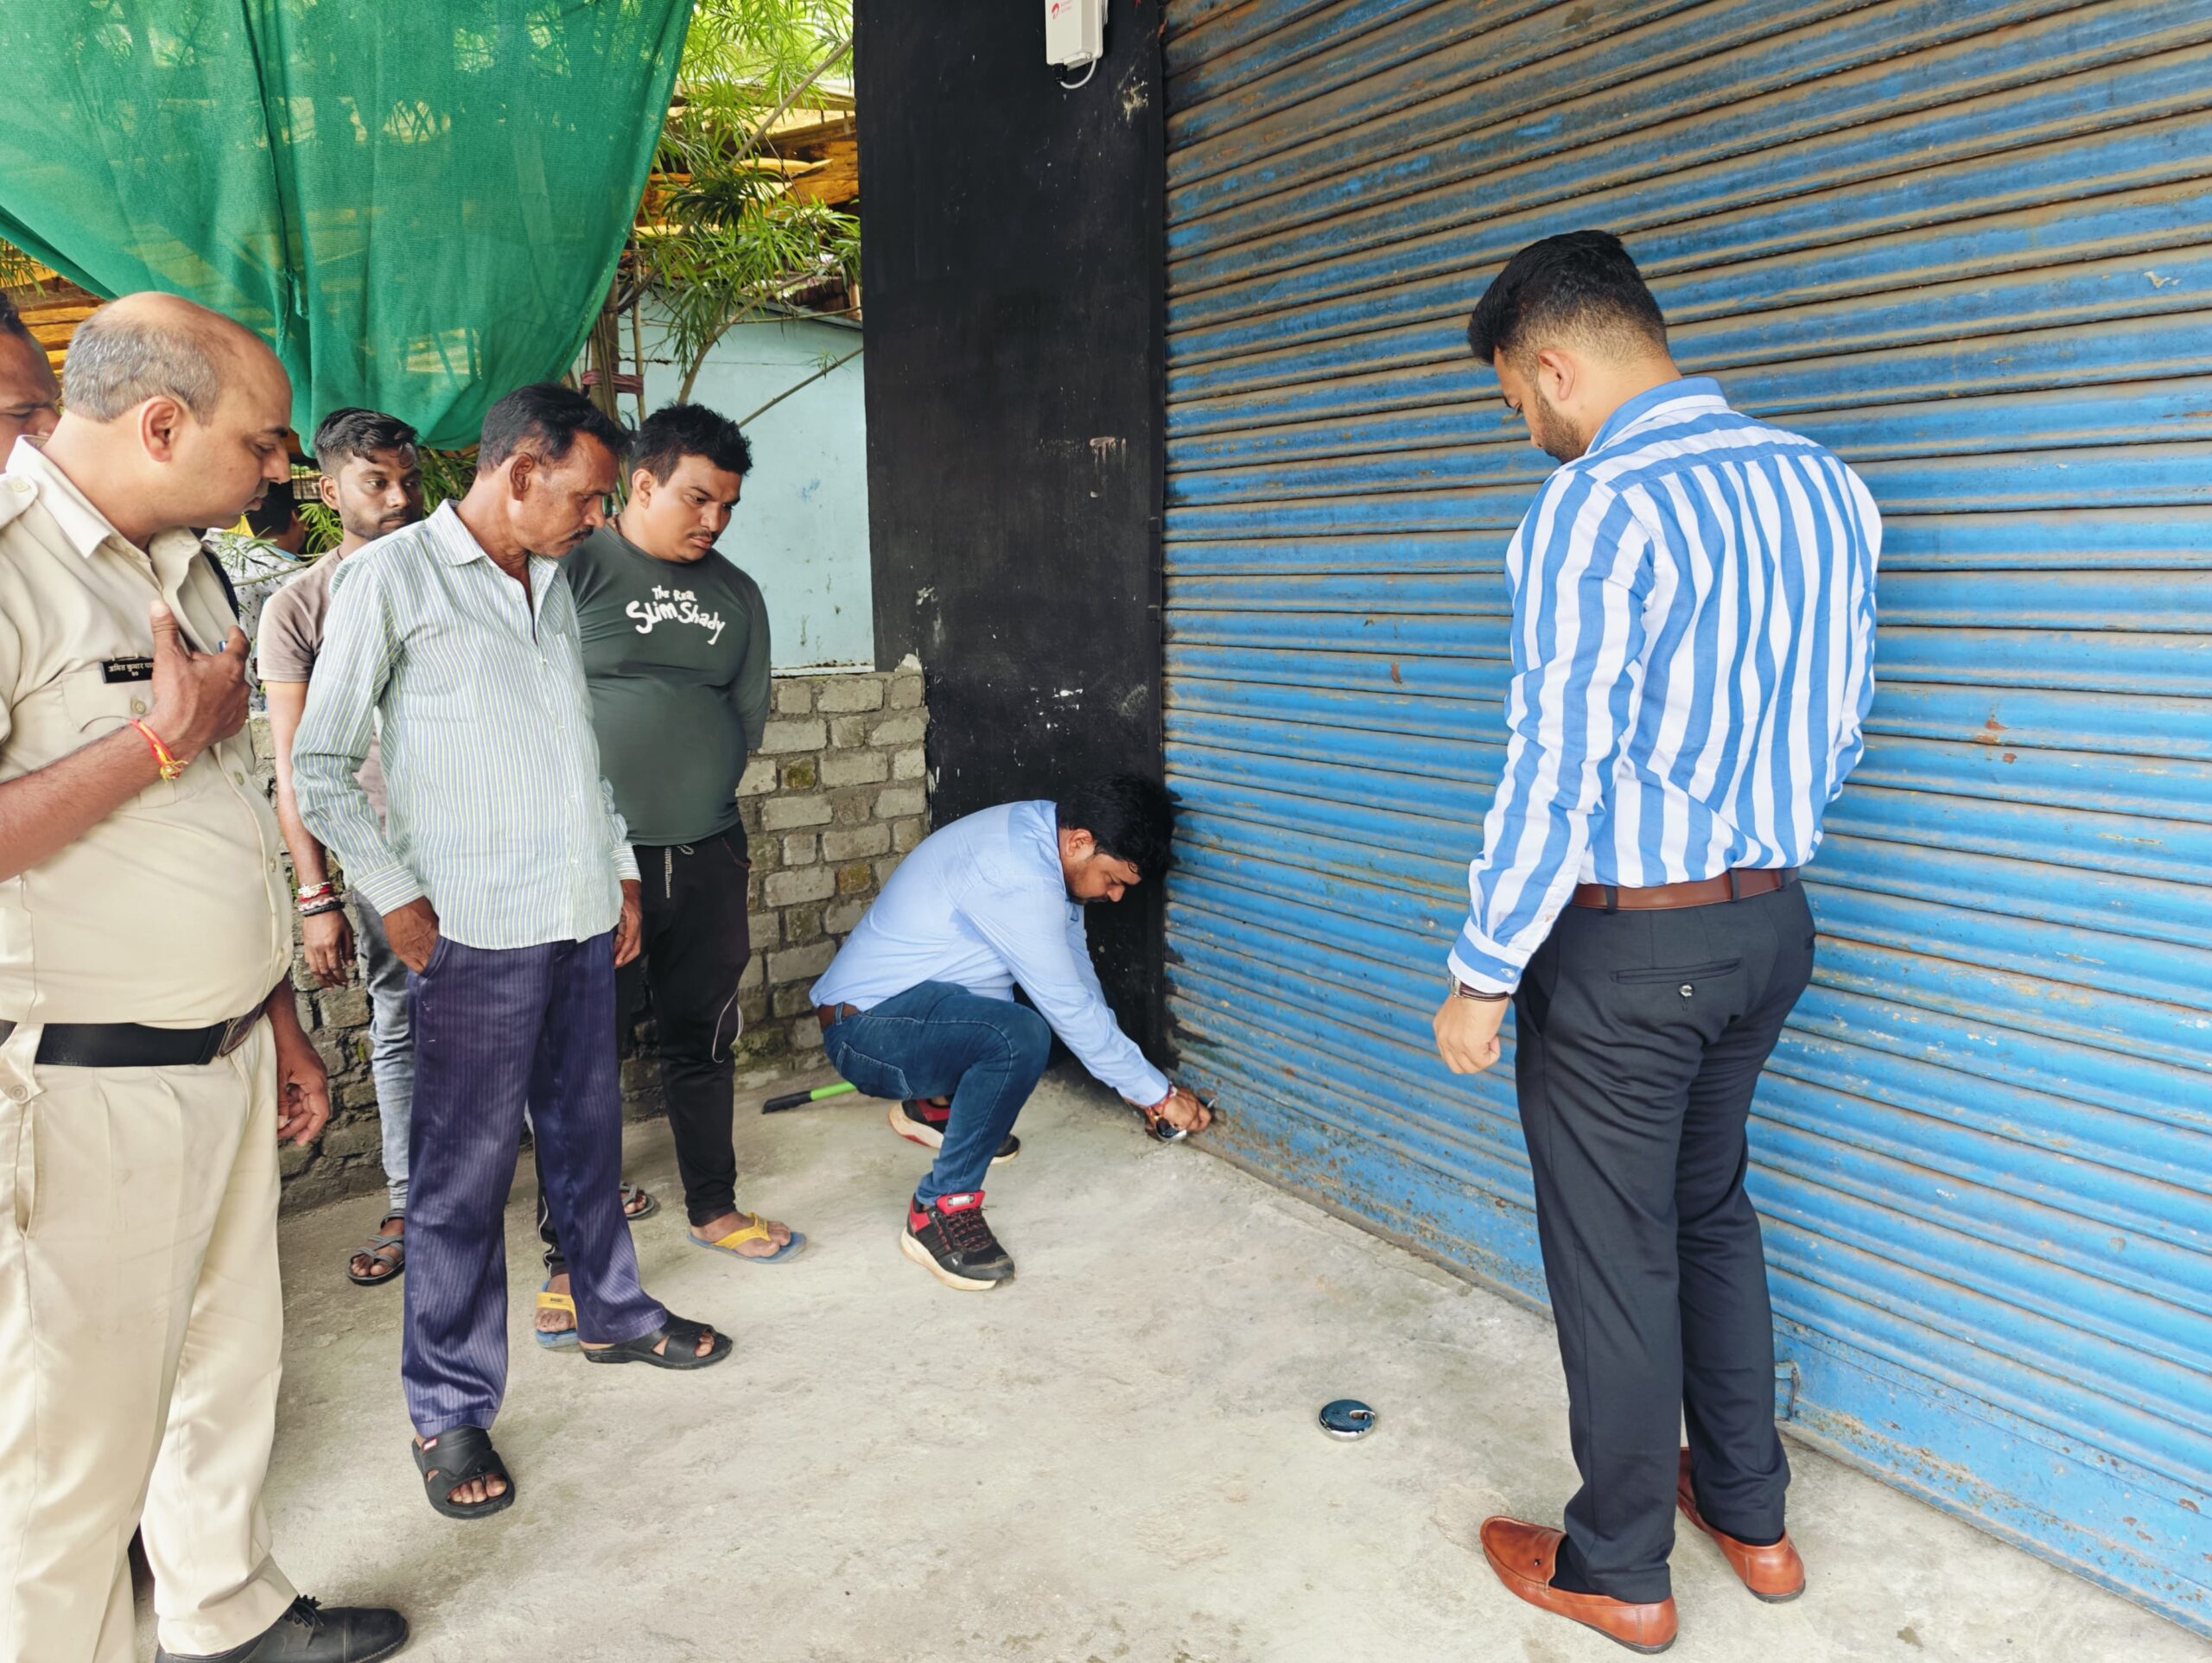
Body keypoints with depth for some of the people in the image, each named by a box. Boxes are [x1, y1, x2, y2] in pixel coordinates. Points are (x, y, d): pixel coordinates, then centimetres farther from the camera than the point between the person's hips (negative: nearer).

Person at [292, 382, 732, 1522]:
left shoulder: (552, 583, 15)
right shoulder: (391, 578, -7)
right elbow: (320, 765, -7)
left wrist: (619, 865, 16)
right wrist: (397, 898, -12)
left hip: (580, 917, 7)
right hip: (473, 931, -7)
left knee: (586, 1132, 19)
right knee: (464, 1172, 0)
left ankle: (613, 1312, 36)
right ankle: (450, 1410, 14)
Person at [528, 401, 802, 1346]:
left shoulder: (736, 594, 12)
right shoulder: (572, 570, -4)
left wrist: (694, 797, 4)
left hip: (707, 856, 5)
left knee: (703, 1043, 16)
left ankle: (713, 1208, 32)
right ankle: (570, 1257, 14)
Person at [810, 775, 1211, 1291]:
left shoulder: (1040, 836, 2)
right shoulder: (1018, 878, -28)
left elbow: (1077, 973, 10)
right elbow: (1073, 1012, -23)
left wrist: (1135, 1082, 9)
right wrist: (1159, 1095, -12)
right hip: (864, 1030, -10)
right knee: (1020, 1036, -33)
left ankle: (932, 1101, 26)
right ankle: (940, 1211, -16)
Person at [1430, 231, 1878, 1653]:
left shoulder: (1598, 506, -20)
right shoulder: (1822, 484, 4)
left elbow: (1556, 767, -22)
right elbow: (1843, 717, 11)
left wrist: (1483, 975, -14)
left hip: (1625, 947, -8)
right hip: (1770, 922, 8)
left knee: (1615, 1257, 8)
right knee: (1713, 1212, 24)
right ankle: (1751, 1513, 39)